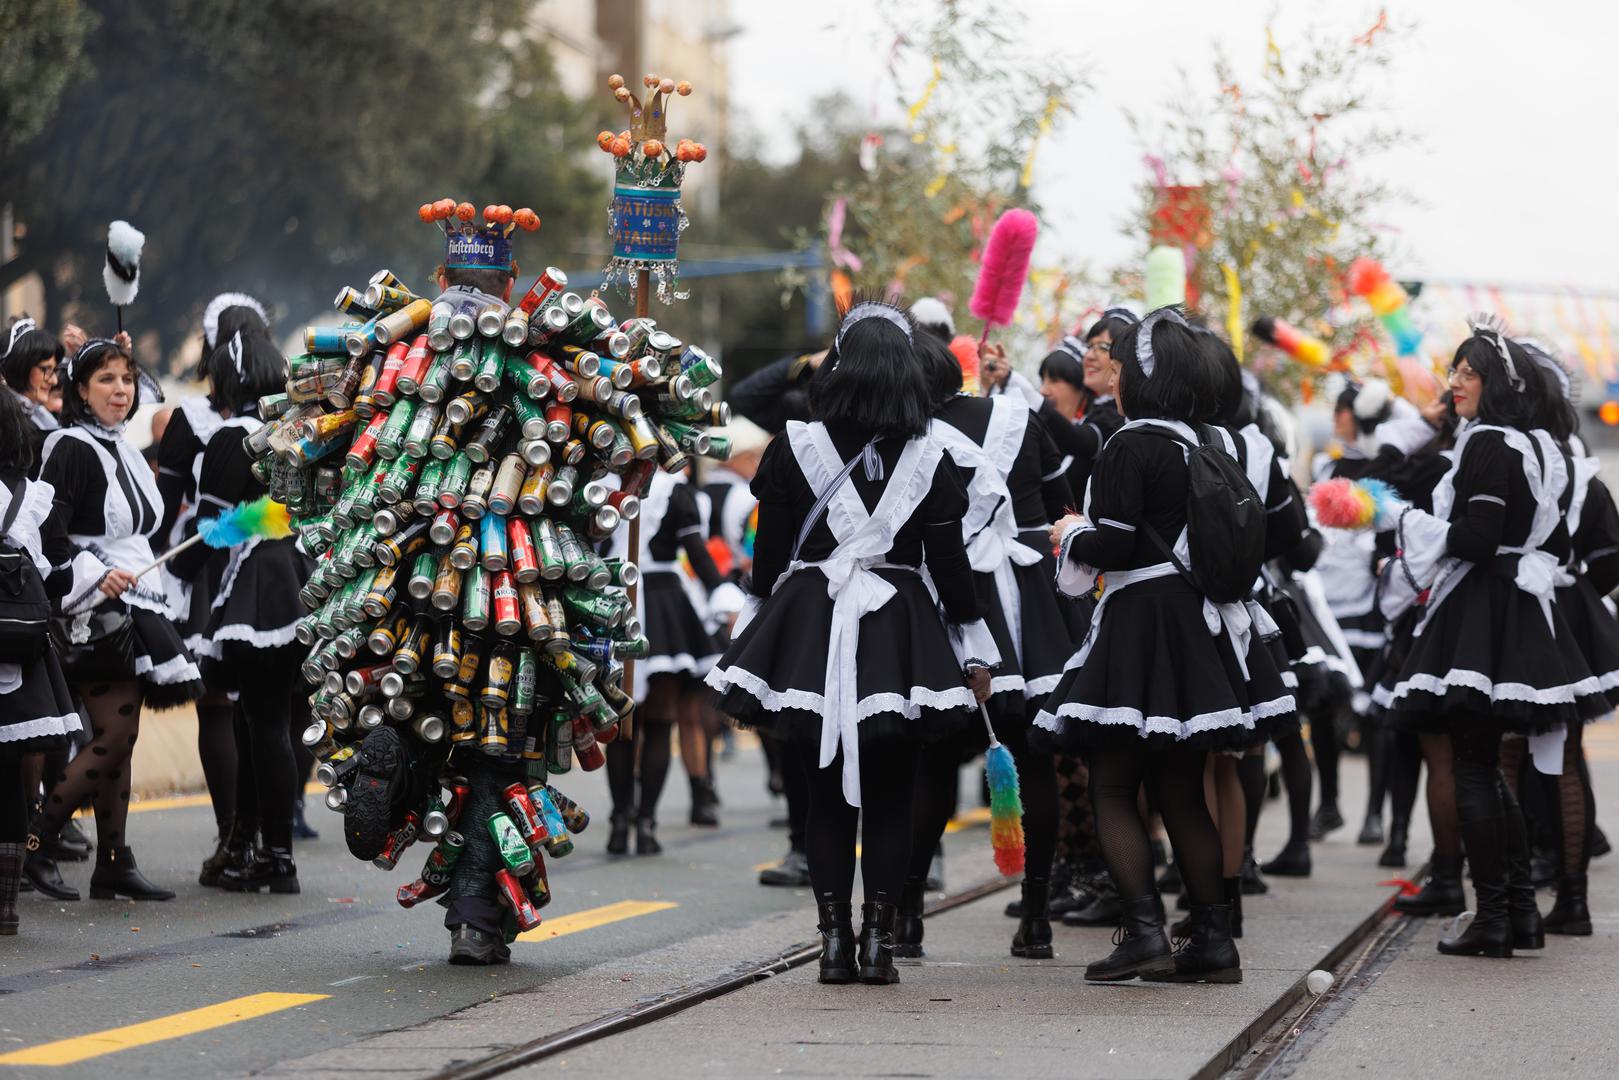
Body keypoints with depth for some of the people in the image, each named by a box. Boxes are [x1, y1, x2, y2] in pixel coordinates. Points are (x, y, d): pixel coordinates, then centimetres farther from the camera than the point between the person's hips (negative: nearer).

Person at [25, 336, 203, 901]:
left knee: (118, 738, 7)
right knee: (113, 736, -13)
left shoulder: (121, 448, 15)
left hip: (132, 610, 9)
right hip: (97, 615, -9)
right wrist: (95, 577, -28)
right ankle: (31, 843, -8)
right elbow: (48, 534, -21)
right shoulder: (73, 449, -12)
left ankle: (113, 864, 8)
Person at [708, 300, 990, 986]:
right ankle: (878, 938, 2)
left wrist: (764, 635, 14)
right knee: (890, 793, 7)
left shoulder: (795, 448, -2)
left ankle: (834, 939, 6)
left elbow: (768, 556, 2)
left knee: (826, 788, 9)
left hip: (809, 624, 1)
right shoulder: (928, 461, -2)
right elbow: (950, 564, 0)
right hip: (901, 633, 0)